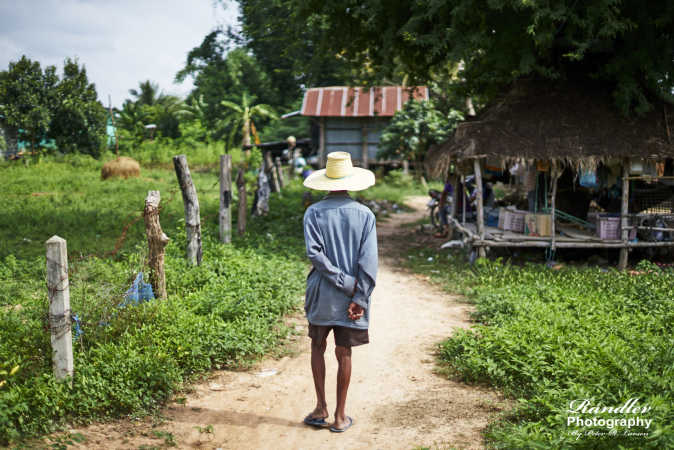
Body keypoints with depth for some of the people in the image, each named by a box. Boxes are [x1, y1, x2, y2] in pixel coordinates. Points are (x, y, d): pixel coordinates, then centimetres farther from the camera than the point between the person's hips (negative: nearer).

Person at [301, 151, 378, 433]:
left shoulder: (314, 213, -3)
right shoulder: (364, 215, -2)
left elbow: (314, 253, -14)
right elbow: (368, 260, -9)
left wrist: (343, 281, -11)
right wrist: (359, 297, -9)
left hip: (321, 294, 0)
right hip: (352, 296, 0)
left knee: (318, 346, 17)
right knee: (343, 353, 8)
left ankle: (321, 408, 16)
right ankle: (340, 416, 15)